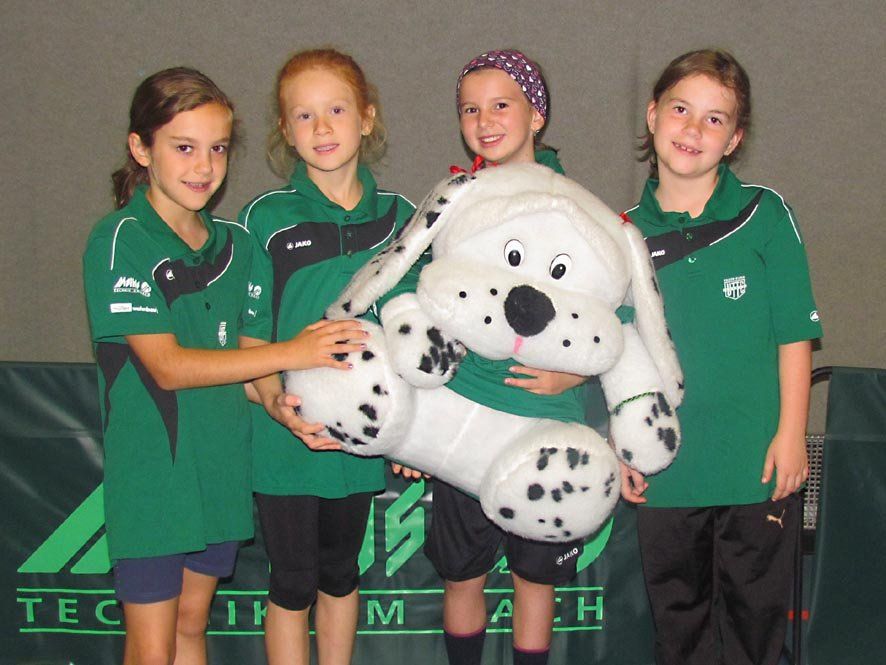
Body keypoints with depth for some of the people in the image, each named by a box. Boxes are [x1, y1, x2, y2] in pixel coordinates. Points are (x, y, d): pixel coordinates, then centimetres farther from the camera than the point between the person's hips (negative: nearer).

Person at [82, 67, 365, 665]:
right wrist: (291, 353, -24)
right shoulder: (121, 241, -13)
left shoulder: (234, 243, 6)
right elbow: (167, 366, -20)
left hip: (220, 469, 5)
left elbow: (241, 353, 9)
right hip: (150, 475, -5)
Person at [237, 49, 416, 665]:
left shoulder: (399, 217, 0)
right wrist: (279, 403, -22)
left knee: (341, 573, 19)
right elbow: (249, 336, -6)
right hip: (285, 435, -2)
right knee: (293, 583, 9)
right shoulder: (266, 218, -8)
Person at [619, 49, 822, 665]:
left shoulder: (764, 214, -6)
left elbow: (794, 332, -4)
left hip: (758, 462, -2)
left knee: (756, 611, 14)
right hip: (666, 468, 2)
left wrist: (791, 433, -8)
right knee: (678, 613, 17)